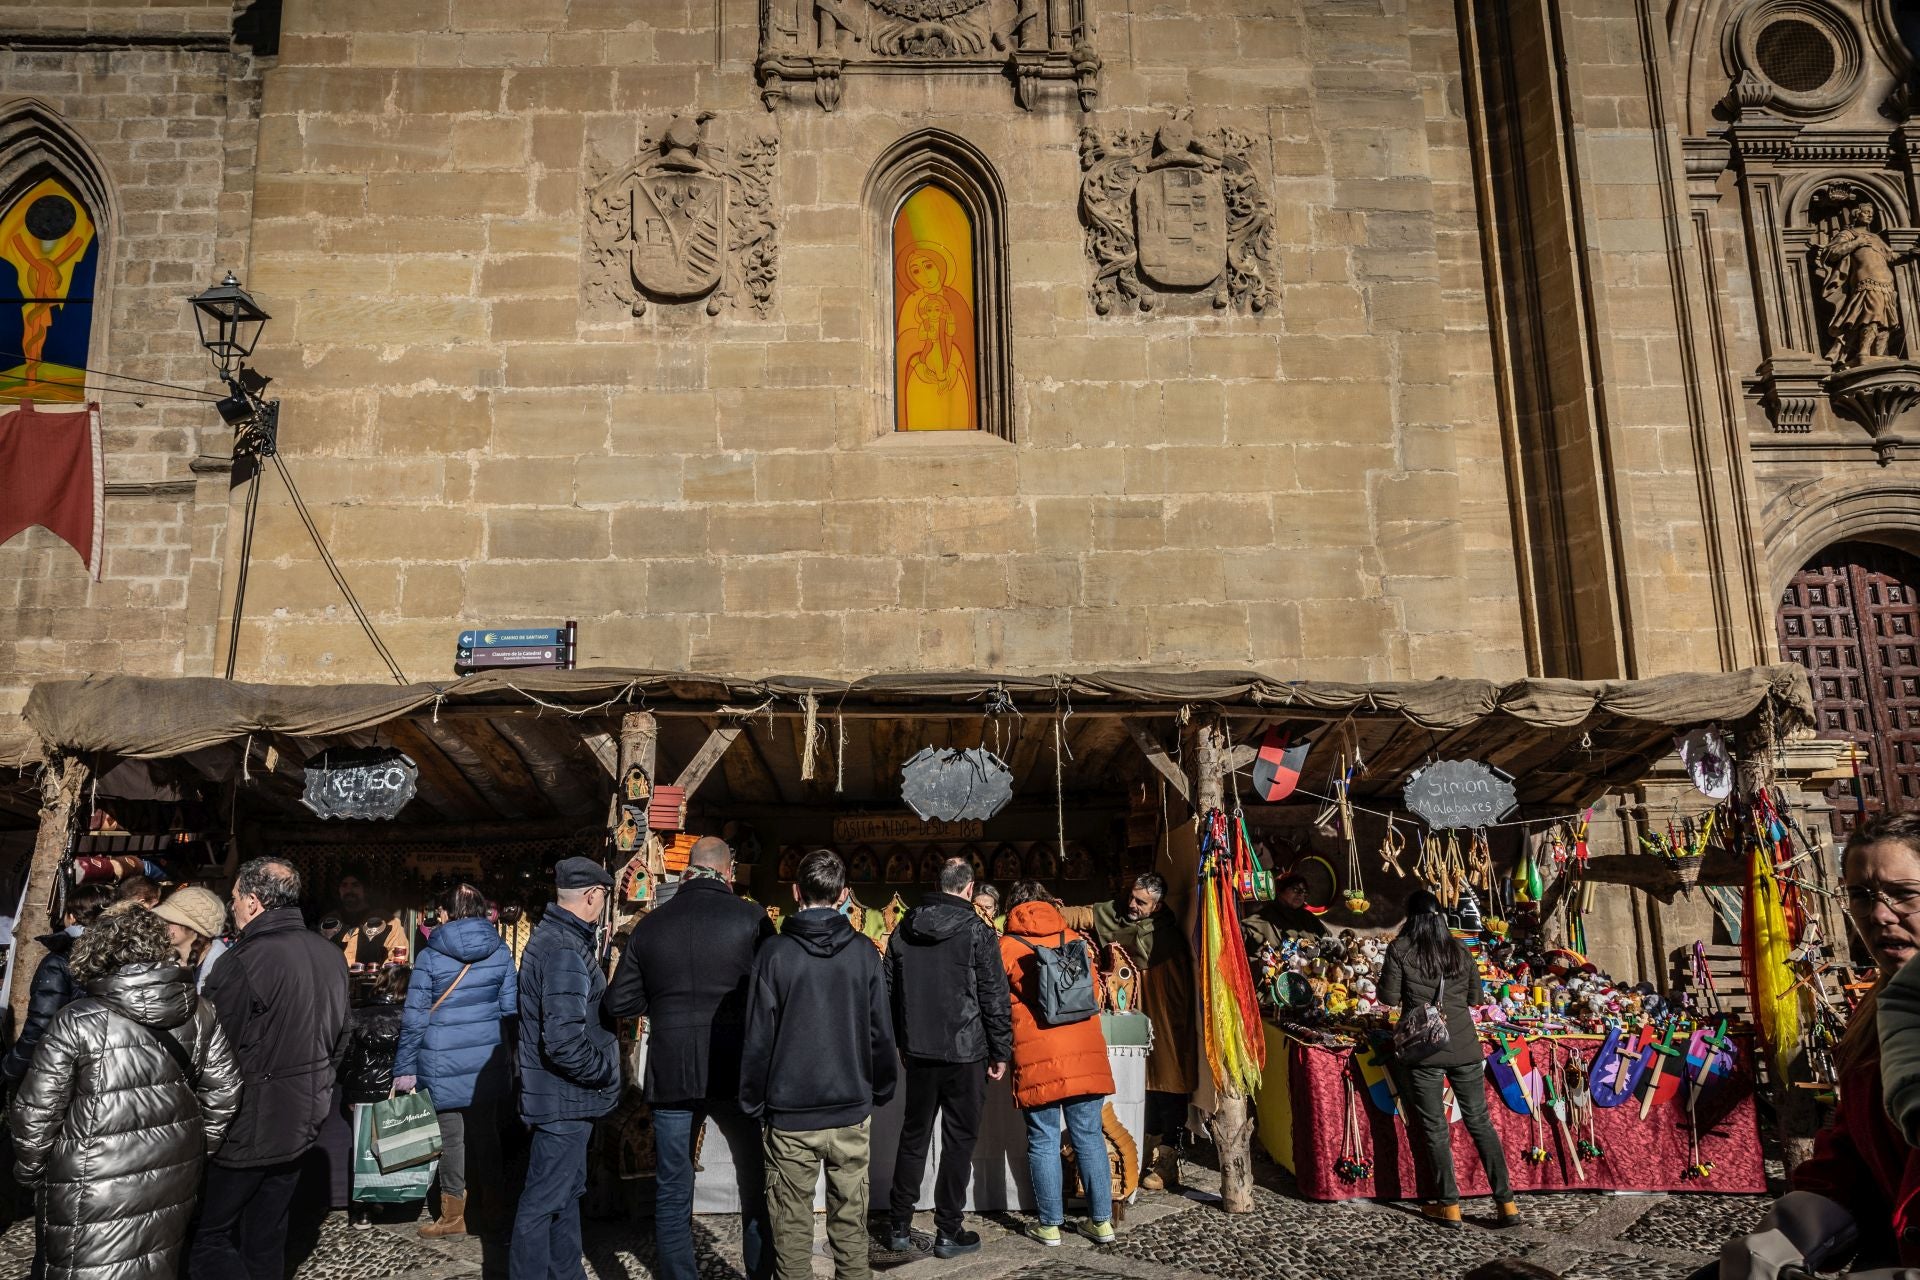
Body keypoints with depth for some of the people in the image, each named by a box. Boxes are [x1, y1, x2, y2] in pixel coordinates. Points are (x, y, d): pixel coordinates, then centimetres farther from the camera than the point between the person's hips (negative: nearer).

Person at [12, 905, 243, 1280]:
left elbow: (36, 1109, -9)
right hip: (174, 1174, 4)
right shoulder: (198, 1013, -3)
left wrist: (29, 1168, 8)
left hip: (98, 1181, -4)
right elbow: (223, 1090, 2)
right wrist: (199, 1148, 16)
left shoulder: (76, 1023, -14)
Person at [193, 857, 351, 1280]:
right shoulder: (331, 955, 5)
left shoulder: (245, 960, -20)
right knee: (266, 1240, 16)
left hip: (247, 1129, -7)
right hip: (302, 1124, 7)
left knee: (206, 1239, 3)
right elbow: (339, 1042, 14)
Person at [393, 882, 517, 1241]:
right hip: (487, 1059, 3)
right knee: (485, 1129, 14)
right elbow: (510, 1007, 2)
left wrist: (404, 1069, 0)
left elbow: (415, 1017, -6)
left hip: (443, 1063, -3)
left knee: (450, 1135, 6)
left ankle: (452, 1216, 15)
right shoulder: (499, 951, -1)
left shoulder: (430, 956, -7)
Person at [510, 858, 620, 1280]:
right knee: (543, 1202, 1)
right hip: (564, 1099, -10)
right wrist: (607, 1072, -16)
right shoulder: (565, 951, -24)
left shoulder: (552, 935, 9)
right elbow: (564, 1042, -28)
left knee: (567, 1193, 20)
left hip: (561, 1093, 10)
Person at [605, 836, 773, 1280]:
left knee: (672, 1193, 12)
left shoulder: (649, 924, 1)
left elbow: (619, 1003, 4)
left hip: (670, 1074, 2)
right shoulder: (750, 918, -8)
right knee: (757, 1184, 15)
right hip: (735, 1072, -2)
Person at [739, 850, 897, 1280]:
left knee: (791, 1227, 9)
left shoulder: (775, 952, -8)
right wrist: (881, 1091, 15)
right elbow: (881, 1033, 1)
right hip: (852, 1114, 2)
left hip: (790, 1117, -1)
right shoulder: (864, 952, -3)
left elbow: (758, 1038, -6)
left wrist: (754, 1103, 6)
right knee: (850, 1223, 12)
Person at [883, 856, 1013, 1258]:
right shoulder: (978, 931, -10)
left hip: (919, 1051, 4)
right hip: (965, 1054, -4)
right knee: (958, 1142, 5)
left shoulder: (904, 930, 4)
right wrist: (1001, 1052, 0)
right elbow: (995, 999, -9)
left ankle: (899, 1228, 20)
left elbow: (890, 991, 10)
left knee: (913, 1137, 14)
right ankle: (948, 1233, 11)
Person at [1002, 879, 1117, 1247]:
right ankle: (1101, 1221, 16)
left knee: (1043, 1141, 7)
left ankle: (1050, 1224, 13)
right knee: (1089, 1137, 11)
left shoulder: (1006, 947, 0)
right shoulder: (1075, 940, 9)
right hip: (1086, 1054, 3)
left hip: (1037, 1059, -3)